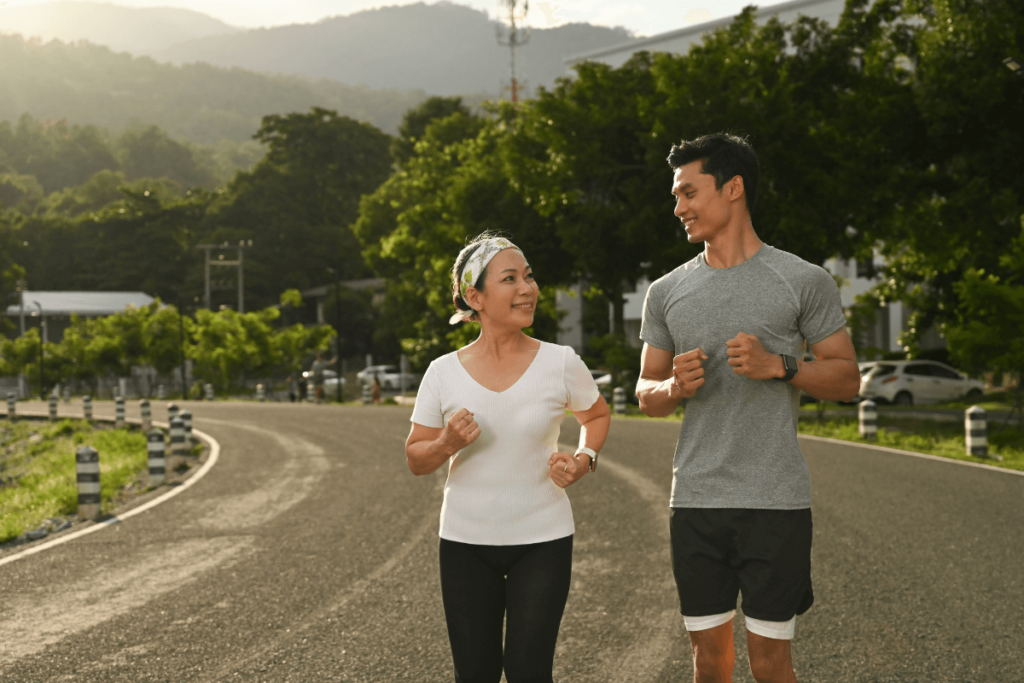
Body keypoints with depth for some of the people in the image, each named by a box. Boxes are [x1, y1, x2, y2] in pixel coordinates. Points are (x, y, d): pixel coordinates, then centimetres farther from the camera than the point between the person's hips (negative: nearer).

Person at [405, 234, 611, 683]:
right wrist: (446, 444, -17)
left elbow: (597, 415, 13)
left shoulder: (560, 364, -7)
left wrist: (584, 460, -6)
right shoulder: (444, 374, -5)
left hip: (542, 542, -1)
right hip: (465, 544, 1)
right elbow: (416, 460, 4)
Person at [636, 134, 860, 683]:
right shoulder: (666, 293, 11)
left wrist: (778, 365, -13)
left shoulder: (803, 281, 1)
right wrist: (674, 386, -6)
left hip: (776, 500, -3)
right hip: (695, 501, 3)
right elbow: (646, 393, 17)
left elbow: (846, 378, 3)